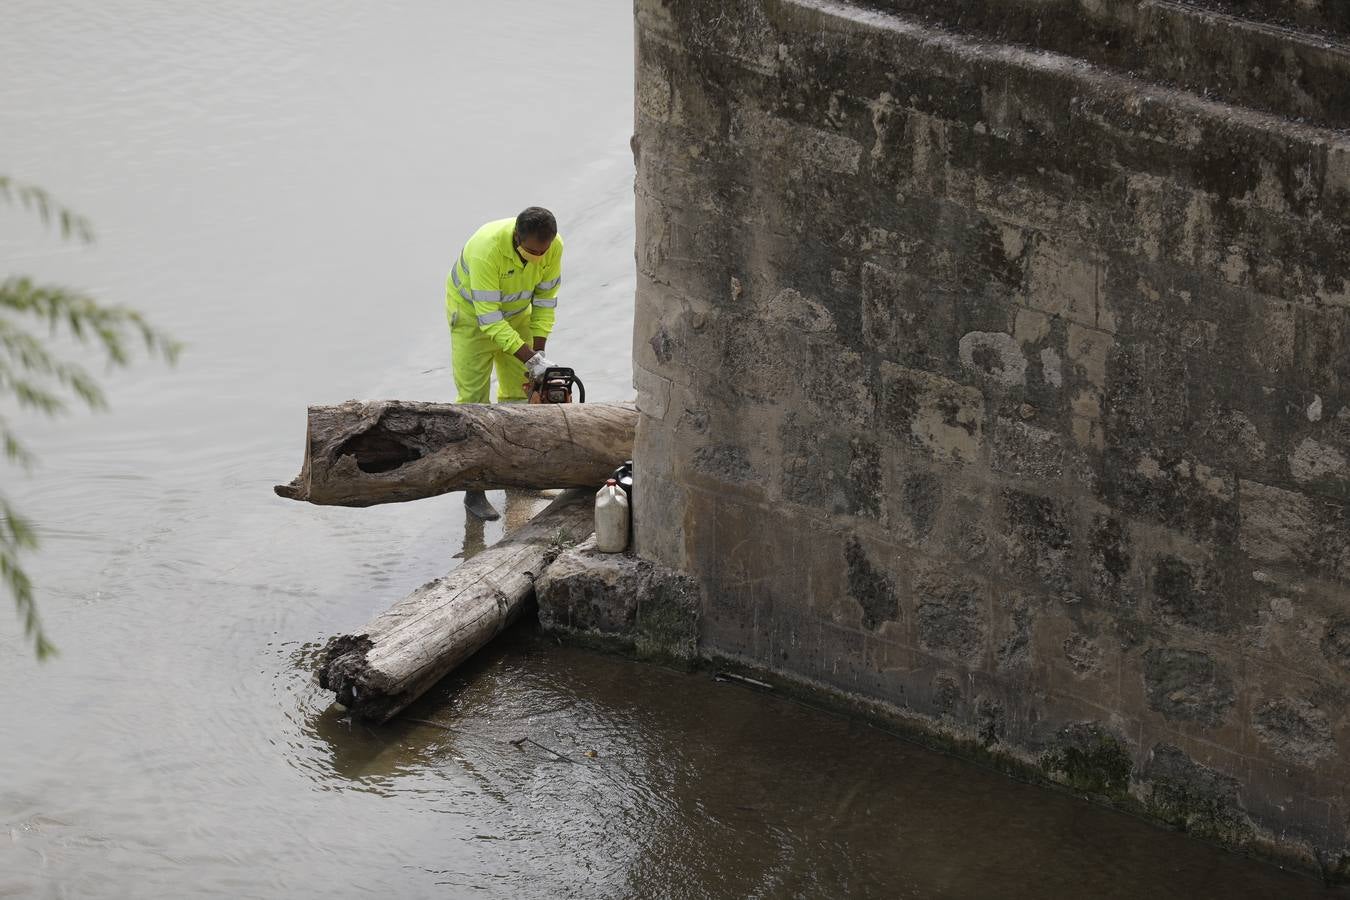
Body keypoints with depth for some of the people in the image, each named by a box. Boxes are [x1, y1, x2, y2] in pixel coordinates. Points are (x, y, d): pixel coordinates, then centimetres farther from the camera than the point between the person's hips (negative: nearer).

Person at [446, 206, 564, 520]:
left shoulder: (553, 246, -23)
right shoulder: (487, 248, -41)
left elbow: (545, 299, -10)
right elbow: (489, 318, -37)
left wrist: (539, 351, -15)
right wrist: (531, 359, -39)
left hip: (516, 312, 6)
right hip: (471, 313, -5)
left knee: (519, 391, 11)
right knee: (474, 399, -8)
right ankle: (474, 492, -6)